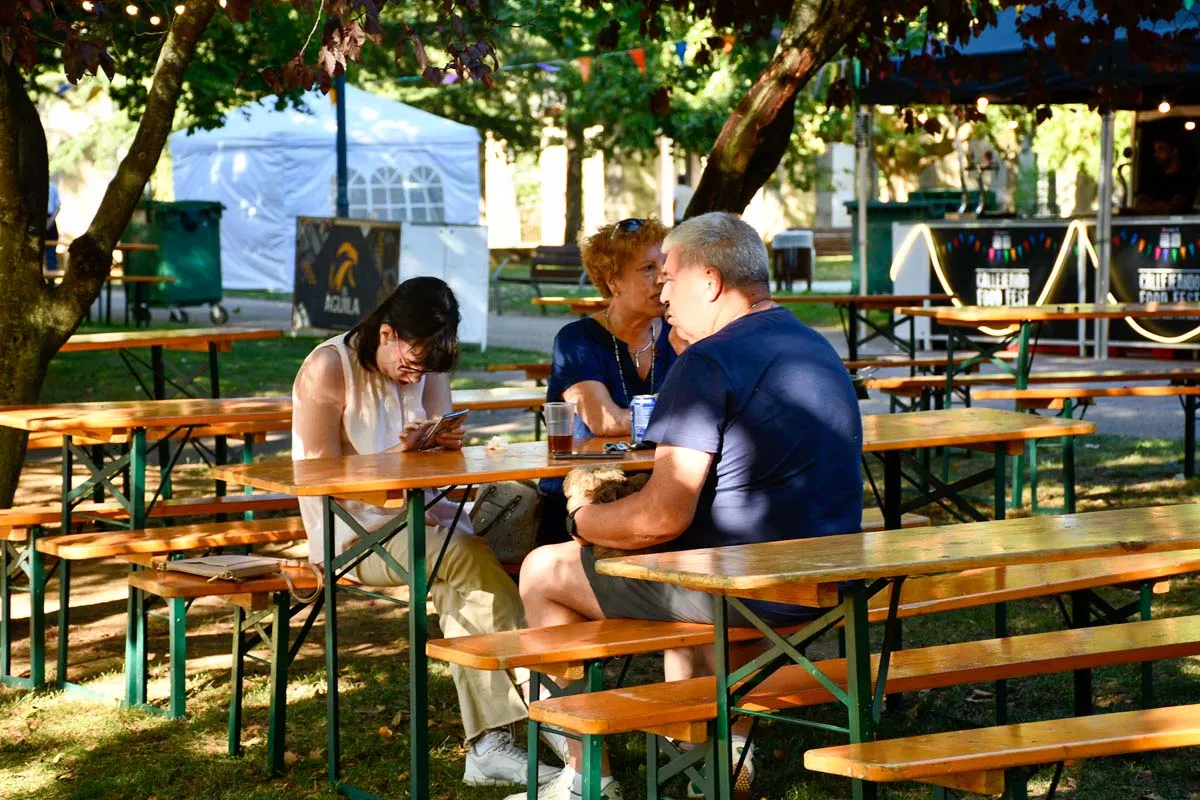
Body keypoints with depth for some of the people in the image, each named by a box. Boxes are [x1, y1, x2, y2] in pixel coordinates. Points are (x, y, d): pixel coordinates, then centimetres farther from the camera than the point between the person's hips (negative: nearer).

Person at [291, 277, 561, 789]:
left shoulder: (429, 370, 11)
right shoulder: (328, 369, -7)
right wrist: (396, 455, -24)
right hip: (352, 532, -5)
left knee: (461, 588, -27)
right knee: (467, 555, -29)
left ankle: (488, 744, -31)